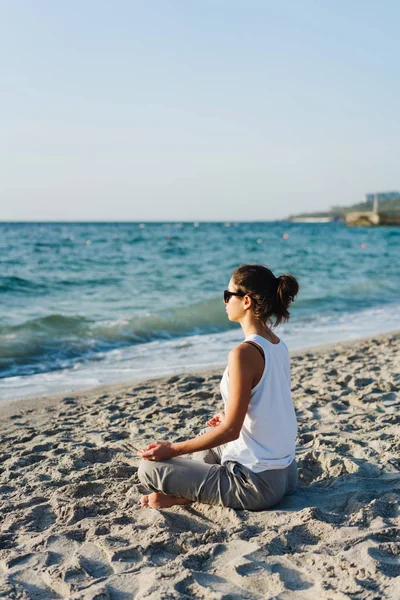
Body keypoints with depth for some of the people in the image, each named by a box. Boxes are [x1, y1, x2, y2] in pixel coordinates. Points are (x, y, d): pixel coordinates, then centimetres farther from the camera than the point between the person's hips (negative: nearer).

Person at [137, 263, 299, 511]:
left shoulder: (244, 353, -23)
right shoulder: (278, 345, 4)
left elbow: (230, 430, -22)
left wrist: (172, 449, -13)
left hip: (256, 483, -9)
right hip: (283, 473, 9)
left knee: (149, 468, -5)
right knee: (207, 434, 33)